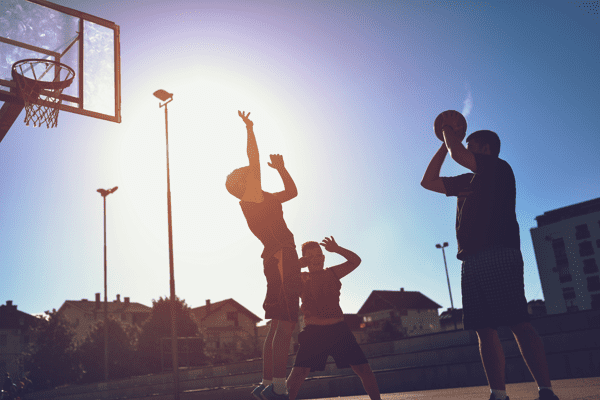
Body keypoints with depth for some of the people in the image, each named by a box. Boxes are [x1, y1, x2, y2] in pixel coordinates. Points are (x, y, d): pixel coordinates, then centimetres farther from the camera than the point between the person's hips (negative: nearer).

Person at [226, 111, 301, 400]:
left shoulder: (262, 200, 25)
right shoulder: (250, 198, 0)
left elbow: (292, 191, 35)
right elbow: (254, 160, -8)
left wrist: (280, 168, 29)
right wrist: (249, 129, 0)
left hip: (281, 259, 10)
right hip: (281, 258, -10)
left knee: (278, 324, 9)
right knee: (285, 323, -16)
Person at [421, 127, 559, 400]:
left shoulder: (499, 168, 4)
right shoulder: (467, 181, 26)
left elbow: (457, 154, -10)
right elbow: (428, 181, 29)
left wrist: (449, 131, 10)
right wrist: (444, 143, 27)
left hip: (499, 255, -8)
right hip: (472, 260, 8)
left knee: (518, 323, -14)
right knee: (484, 330, 1)